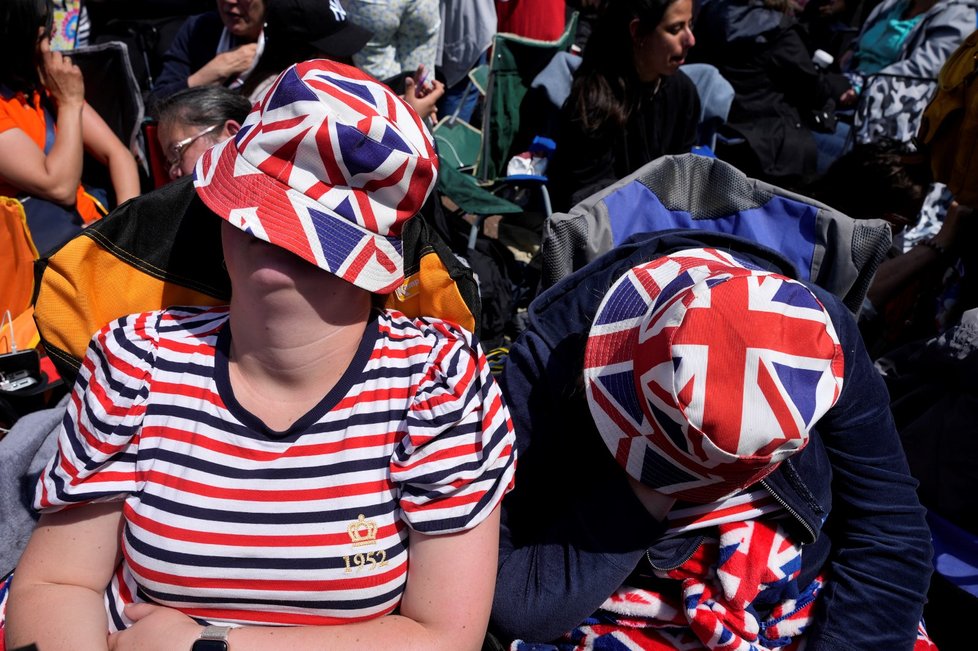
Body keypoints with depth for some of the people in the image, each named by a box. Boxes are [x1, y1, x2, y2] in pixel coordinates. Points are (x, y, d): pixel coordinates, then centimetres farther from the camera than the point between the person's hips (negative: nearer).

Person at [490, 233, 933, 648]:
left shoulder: (820, 337, -16)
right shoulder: (544, 369, -23)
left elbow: (891, 528, -9)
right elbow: (510, 604, -21)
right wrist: (642, 493, -30)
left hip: (807, 612, 4)